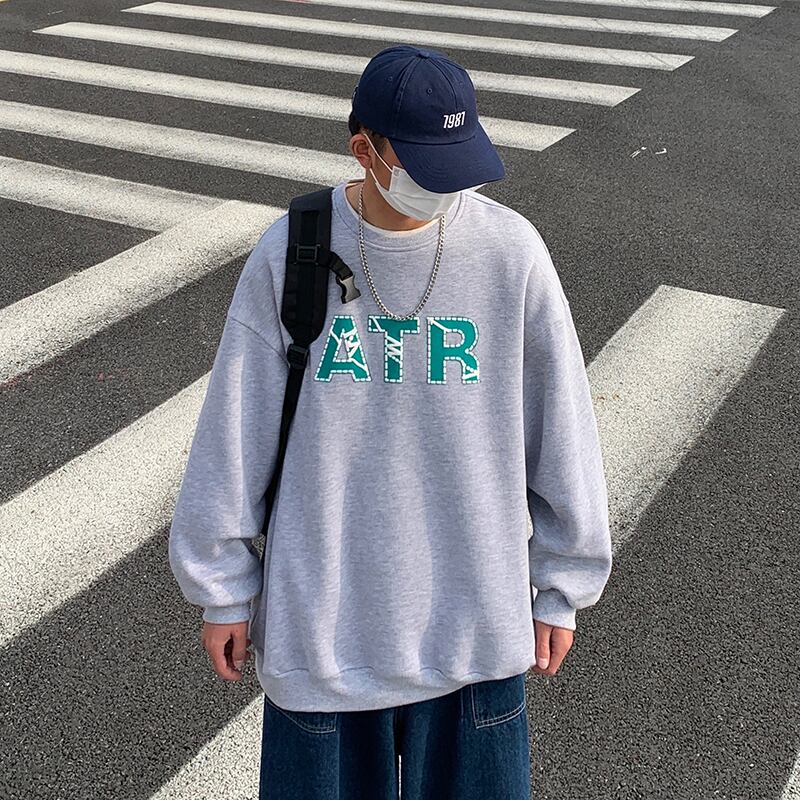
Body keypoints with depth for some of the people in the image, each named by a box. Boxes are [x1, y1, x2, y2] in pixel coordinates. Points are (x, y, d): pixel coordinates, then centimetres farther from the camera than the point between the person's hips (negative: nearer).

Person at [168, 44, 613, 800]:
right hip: (321, 614, 0)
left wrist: (562, 586, 3)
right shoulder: (288, 256, -10)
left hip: (472, 618, 0)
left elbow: (559, 424, -2)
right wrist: (222, 587, 3)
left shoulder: (511, 250, -11)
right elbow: (234, 434, -3)